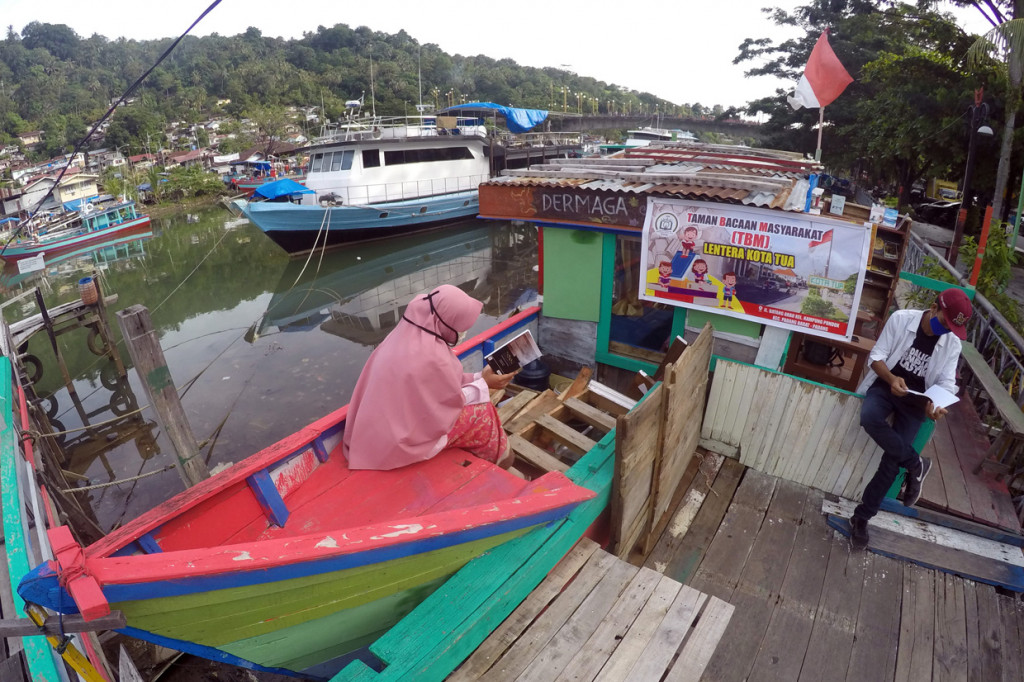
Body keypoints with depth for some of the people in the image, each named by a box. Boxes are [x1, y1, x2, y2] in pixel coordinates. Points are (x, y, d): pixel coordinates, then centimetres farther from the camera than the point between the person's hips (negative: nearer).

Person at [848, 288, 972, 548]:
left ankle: (861, 517, 2)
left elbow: (946, 383, 0)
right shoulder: (901, 319, -6)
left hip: (916, 401, 1)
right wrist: (891, 378, -27)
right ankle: (916, 464, -11)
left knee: (892, 459, -10)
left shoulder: (952, 344, 2)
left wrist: (936, 403, -22)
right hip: (886, 385, -1)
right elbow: (876, 356, -7)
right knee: (869, 417, -37)